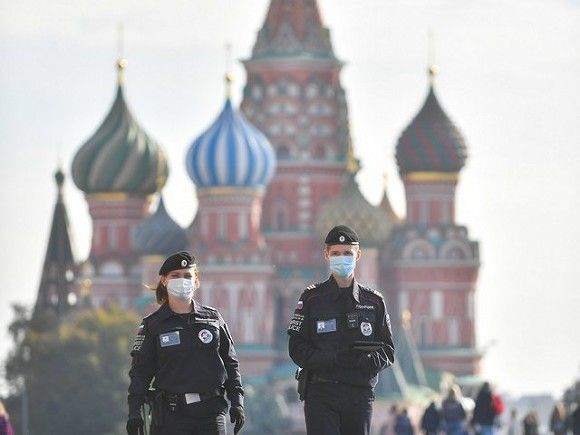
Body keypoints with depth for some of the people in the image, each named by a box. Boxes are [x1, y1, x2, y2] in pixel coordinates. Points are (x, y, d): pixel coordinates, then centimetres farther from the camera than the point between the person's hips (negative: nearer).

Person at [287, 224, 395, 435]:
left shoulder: (374, 302, 11)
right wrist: (335, 358, -17)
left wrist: (365, 360, -14)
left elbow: (388, 353, 9)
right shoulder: (311, 298, 5)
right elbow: (297, 349, -1)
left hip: (360, 393, 3)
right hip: (321, 394, -3)